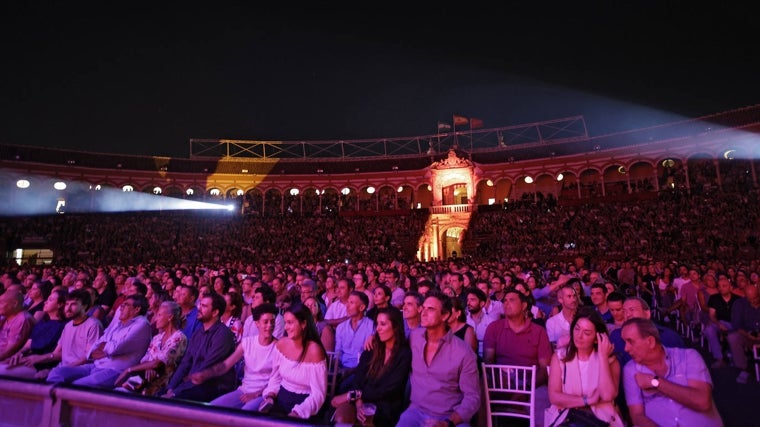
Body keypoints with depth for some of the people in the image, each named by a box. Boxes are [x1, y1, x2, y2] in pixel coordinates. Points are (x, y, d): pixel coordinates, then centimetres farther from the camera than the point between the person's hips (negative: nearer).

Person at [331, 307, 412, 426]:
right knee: (340, 416, -28)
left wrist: (353, 395, -11)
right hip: (363, 401, 4)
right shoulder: (372, 348, 7)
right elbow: (358, 378, 1)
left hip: (385, 408, -4)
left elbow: (387, 391, -12)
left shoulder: (405, 355, -8)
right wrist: (359, 403, -17)